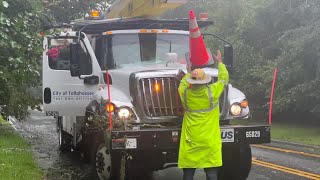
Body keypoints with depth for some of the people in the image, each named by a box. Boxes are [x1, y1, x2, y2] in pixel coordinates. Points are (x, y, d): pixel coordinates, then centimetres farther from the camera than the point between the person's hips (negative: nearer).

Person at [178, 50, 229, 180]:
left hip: (190, 141, 2)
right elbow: (224, 78, 9)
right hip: (209, 142, -2)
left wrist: (189, 73, 37)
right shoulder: (212, 92, -9)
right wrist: (220, 62, 23)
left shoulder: (185, 93, -3)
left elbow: (183, 83, 22)